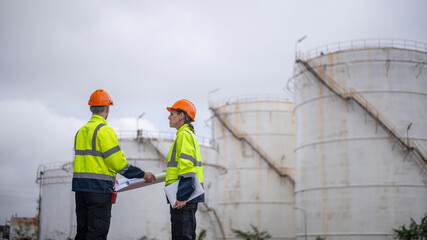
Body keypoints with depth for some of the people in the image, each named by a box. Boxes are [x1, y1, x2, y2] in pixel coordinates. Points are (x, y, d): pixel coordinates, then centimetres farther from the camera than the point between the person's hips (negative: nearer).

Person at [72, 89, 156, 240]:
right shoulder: (104, 130, -10)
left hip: (80, 186, 8)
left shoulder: (81, 131, 16)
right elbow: (118, 162, -14)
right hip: (99, 188, -8)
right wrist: (142, 174, -4)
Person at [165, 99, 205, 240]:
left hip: (184, 196, -10)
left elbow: (187, 165, -20)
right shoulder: (190, 135, 22)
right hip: (190, 196, 11)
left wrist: (182, 196, -23)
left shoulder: (184, 135, -10)